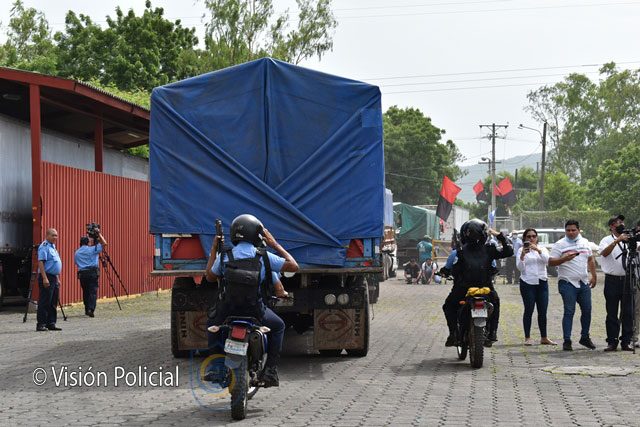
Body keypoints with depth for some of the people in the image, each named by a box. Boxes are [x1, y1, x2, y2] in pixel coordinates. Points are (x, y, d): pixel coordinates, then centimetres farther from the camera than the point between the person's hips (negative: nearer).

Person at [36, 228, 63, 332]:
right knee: (44, 302, -8)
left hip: (54, 278, 10)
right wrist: (44, 278, -24)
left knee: (53, 303, 9)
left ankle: (51, 323, 13)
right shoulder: (44, 246, -10)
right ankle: (41, 324, -6)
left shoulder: (53, 247, 19)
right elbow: (40, 262, -18)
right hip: (46, 278, -10)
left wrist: (58, 279, 23)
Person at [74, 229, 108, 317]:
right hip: (92, 272, -4)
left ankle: (87, 309, 17)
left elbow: (77, 263, 19)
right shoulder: (92, 249, 0)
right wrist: (99, 234, 11)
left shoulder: (77, 253, 13)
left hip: (82, 274, 4)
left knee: (85, 292, 13)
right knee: (93, 292, -6)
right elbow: (104, 243, 3)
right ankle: (91, 309, -20)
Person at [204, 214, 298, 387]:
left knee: (212, 322, 35)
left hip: (228, 310, 2)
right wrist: (275, 245, 9)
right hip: (256, 313, -1)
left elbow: (210, 276, 17)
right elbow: (293, 266, 2)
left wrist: (213, 250, 27)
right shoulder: (263, 257, -5)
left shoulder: (224, 256, 0)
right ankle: (271, 370, 18)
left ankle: (215, 366, 25)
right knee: (278, 326, 29)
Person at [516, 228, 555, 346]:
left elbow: (547, 260, -8)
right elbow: (520, 268, -6)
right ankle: (527, 338, 1)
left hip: (542, 283, 3)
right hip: (527, 283, -3)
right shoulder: (521, 250, 3)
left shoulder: (542, 249, 12)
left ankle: (544, 337, 10)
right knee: (529, 310, -4)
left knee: (543, 311, 3)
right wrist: (522, 255, -21)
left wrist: (538, 250, -22)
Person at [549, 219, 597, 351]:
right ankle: (567, 341, -4)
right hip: (568, 283, -5)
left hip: (584, 282, 5)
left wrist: (594, 276, 14)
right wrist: (565, 258, -23)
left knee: (587, 310, 9)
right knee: (569, 312, -7)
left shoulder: (584, 242, 12)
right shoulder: (559, 244, -4)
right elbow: (551, 262, -9)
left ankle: (585, 337, 23)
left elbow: (590, 260, 21)